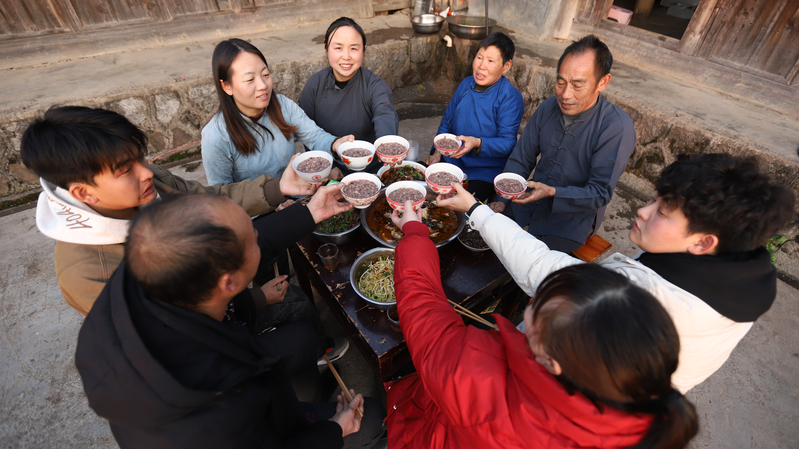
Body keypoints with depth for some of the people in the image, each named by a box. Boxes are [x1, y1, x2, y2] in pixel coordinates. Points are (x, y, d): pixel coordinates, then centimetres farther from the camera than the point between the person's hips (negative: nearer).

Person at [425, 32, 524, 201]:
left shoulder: (511, 97, -11)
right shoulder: (466, 84, 7)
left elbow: (508, 143, -16)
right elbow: (447, 121, 17)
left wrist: (477, 143, -34)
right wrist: (437, 151, 4)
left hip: (486, 173, -5)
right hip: (452, 161, 6)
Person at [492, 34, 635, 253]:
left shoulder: (617, 127, -21)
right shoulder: (549, 107, -4)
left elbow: (600, 194, -18)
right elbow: (520, 159, 0)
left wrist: (551, 193, -32)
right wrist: (501, 200, -10)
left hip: (572, 218, -5)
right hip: (530, 203, 5)